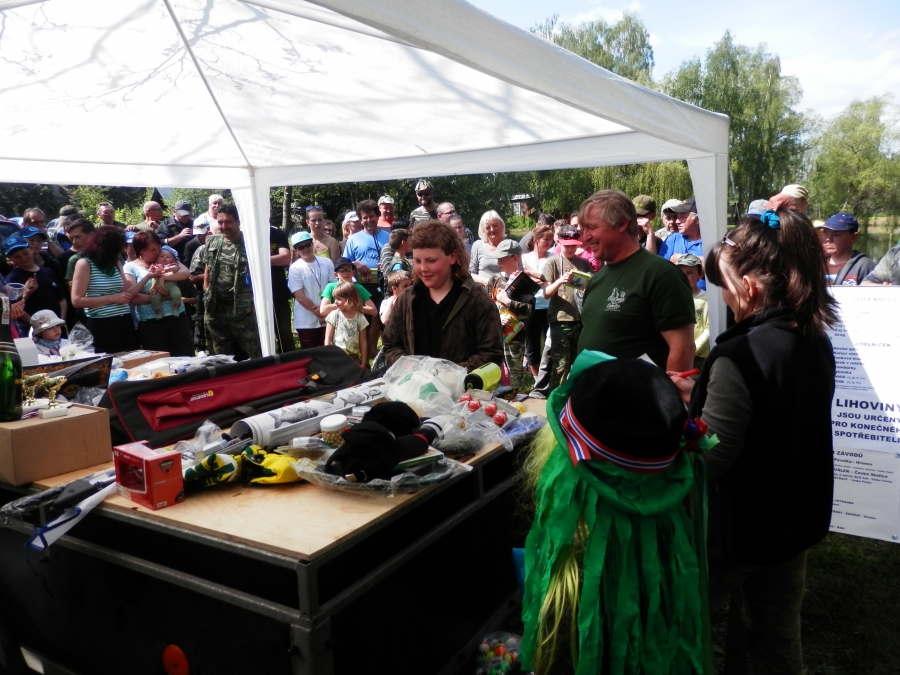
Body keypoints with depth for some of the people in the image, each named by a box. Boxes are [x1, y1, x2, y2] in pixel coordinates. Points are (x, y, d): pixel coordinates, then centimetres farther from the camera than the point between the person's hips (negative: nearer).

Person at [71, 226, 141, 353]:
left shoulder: (116, 263, 11)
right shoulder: (85, 264, -6)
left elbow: (126, 294, 9)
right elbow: (77, 301, -12)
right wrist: (113, 298, -14)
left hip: (125, 322, 6)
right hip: (102, 324, -6)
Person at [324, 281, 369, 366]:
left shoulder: (359, 317, -1)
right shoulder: (334, 315, -4)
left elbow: (363, 342, 1)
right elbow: (328, 339, -2)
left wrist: (363, 363, -1)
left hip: (354, 357, 1)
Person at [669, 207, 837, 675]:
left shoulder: (739, 356, -29)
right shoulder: (815, 341, -2)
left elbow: (707, 462, -27)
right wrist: (701, 393, 7)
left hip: (739, 531, -7)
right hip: (795, 520, 7)